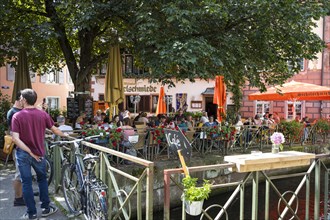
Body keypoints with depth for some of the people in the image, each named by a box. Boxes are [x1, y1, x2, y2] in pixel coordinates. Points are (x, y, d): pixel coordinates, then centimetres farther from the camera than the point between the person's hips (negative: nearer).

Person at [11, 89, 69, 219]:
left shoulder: (17, 116, -11)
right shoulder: (43, 114, -5)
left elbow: (15, 139, -19)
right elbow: (54, 130, 5)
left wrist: (30, 152, -13)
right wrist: (65, 135, 24)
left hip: (23, 154, -2)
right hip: (39, 153, 2)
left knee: (26, 183, 8)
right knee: (42, 179, 19)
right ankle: (46, 208, 24)